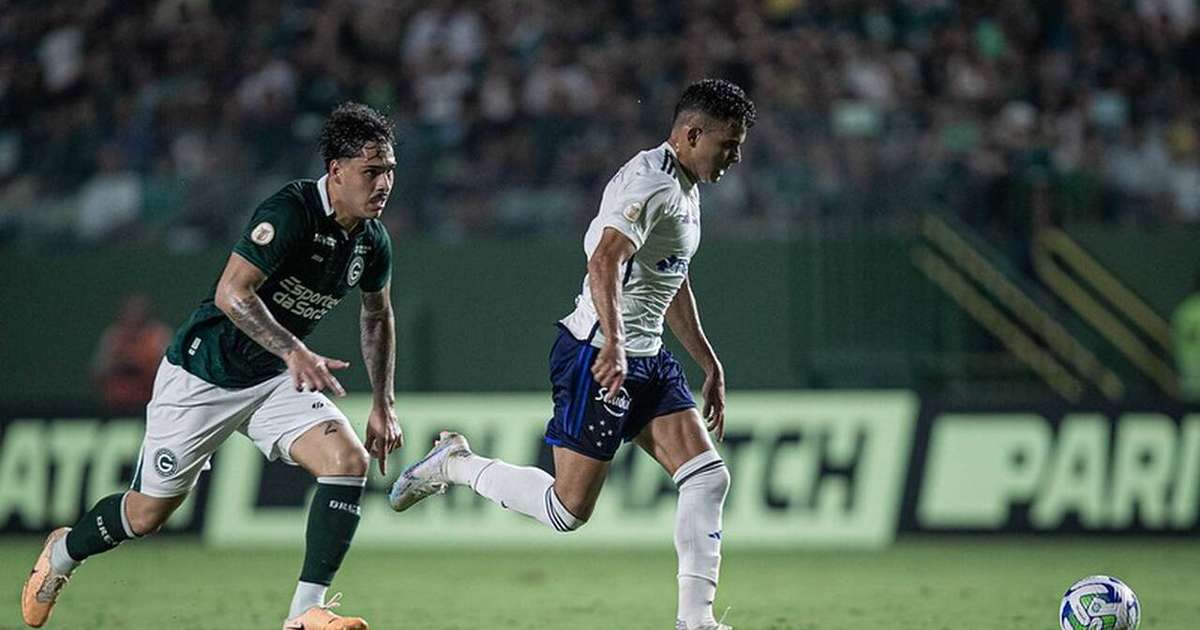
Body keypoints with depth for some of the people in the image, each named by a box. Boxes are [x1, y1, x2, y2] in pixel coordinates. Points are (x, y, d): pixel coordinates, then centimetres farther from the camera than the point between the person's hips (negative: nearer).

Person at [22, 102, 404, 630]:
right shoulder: (290, 211, -25)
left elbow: (377, 316, 17)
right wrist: (294, 351, -41)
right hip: (204, 374, -6)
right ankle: (62, 553, 38)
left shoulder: (372, 242, -2)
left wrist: (383, 405, 13)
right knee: (147, 514, 5)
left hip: (275, 380, 6)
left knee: (350, 460, -20)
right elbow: (231, 294, -31)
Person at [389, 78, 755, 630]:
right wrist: (614, 343, -46)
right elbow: (605, 263, -33)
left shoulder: (684, 187, 16)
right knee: (569, 509, -7)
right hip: (597, 355, -10)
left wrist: (710, 365, 30)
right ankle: (454, 465, 13)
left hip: (647, 359, 10)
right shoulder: (651, 183, -17)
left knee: (708, 476, -4)